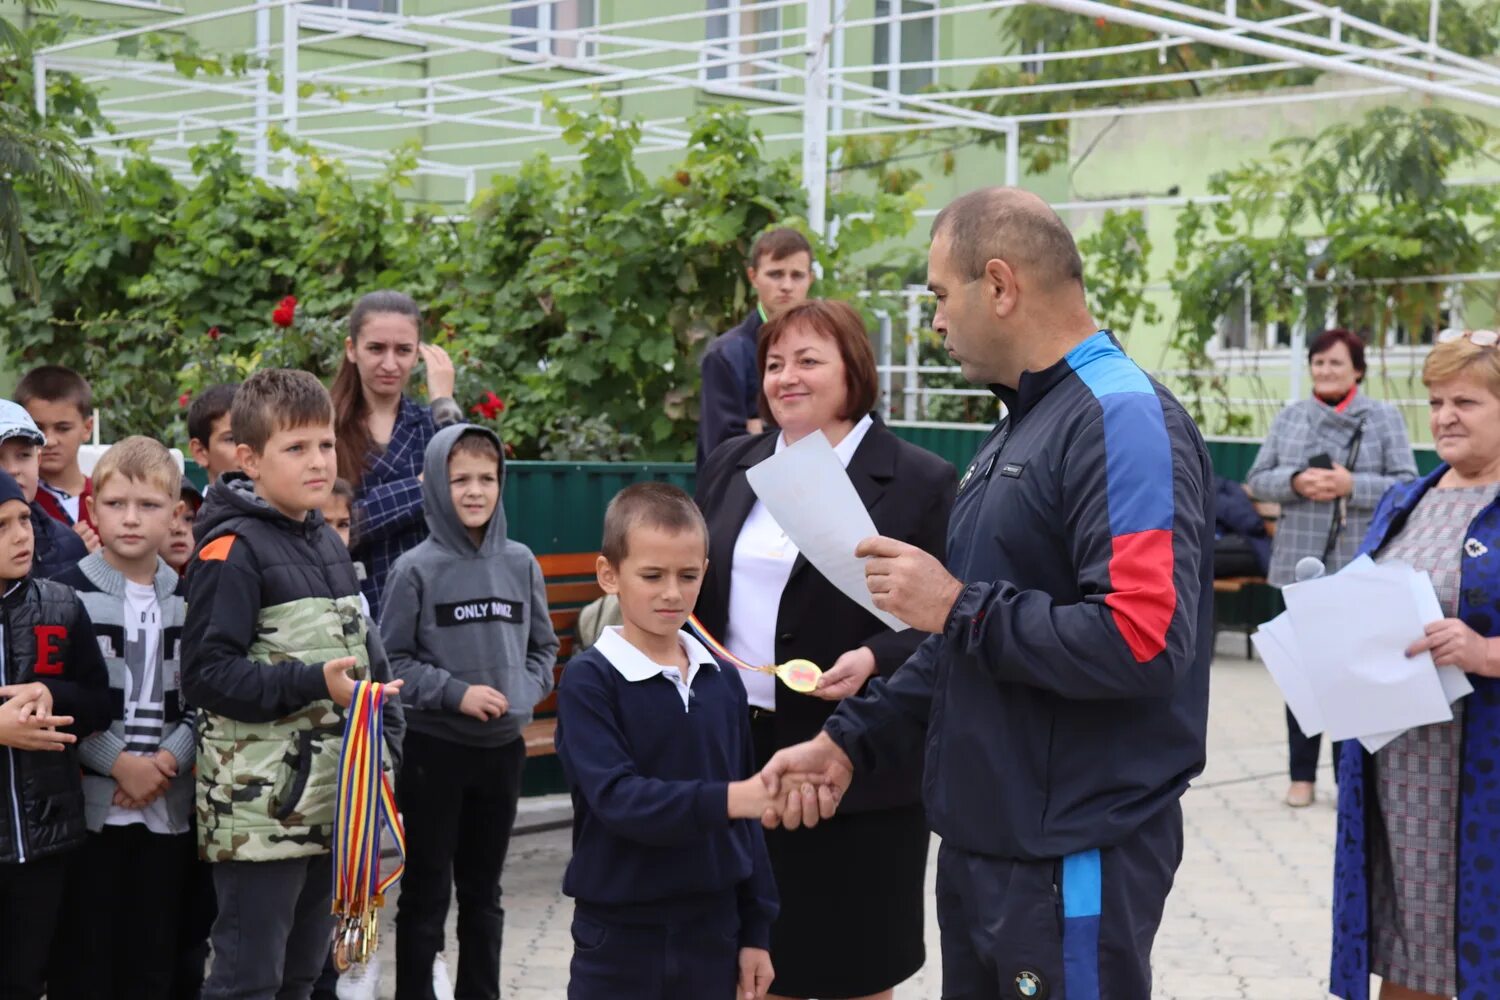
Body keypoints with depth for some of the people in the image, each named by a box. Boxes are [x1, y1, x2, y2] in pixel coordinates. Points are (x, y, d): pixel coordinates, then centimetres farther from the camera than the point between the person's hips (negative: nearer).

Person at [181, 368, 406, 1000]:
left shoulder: (327, 544, 14)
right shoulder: (232, 549, -12)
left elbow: (364, 654, 22)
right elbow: (206, 675, -18)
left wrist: (386, 734, 10)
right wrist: (314, 684, -25)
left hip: (331, 800, 8)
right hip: (259, 811, -8)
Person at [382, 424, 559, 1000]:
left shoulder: (520, 563, 3)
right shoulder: (416, 569, -9)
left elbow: (543, 646, 11)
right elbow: (391, 660, -8)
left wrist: (525, 692, -6)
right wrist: (455, 694, -16)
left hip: (504, 748, 4)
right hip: (433, 748, -4)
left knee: (483, 891, 15)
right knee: (427, 892, 5)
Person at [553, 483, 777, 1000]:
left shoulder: (723, 681, 5)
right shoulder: (589, 680, -10)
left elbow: (744, 815, 10)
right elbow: (616, 798, -22)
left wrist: (756, 928, 9)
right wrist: (724, 800, -34)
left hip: (710, 929, 5)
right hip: (621, 937, -4)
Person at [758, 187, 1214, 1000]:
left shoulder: (1123, 421, -17)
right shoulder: (1023, 423, 14)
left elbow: (1142, 643, -29)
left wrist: (959, 606, -19)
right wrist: (852, 740, 13)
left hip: (1074, 862, -9)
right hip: (983, 843, 9)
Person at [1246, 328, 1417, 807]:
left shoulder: (1385, 418, 0)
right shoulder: (1289, 417, 8)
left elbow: (1406, 485, -6)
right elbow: (1258, 479, 6)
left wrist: (1352, 485, -19)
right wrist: (1296, 481, -14)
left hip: (1362, 568, -3)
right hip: (1302, 564, 3)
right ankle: (1302, 774, 19)